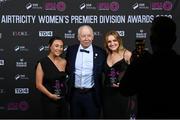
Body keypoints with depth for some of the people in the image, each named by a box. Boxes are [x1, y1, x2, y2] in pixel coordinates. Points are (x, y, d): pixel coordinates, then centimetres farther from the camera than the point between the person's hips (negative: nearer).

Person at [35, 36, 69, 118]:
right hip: (49, 101, -4)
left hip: (63, 100, 4)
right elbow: (38, 84, -9)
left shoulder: (64, 62, 3)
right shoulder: (42, 63, -8)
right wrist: (50, 95, -16)